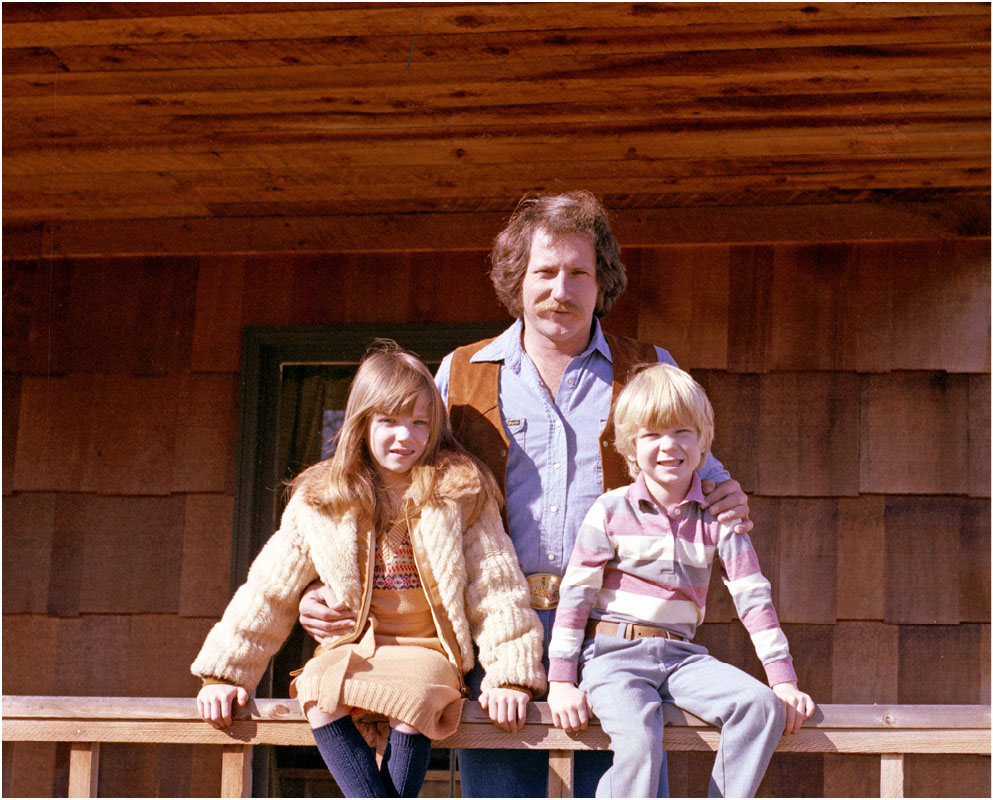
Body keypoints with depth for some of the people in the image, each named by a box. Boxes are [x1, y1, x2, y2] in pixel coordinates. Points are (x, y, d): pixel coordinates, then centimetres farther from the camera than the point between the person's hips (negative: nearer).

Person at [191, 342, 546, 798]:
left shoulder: (460, 492, -1)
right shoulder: (320, 501, 4)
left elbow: (496, 588, -1)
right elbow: (269, 590, 8)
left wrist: (511, 676, -9)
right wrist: (225, 673, 4)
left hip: (427, 649, -2)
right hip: (353, 646, 2)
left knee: (413, 699, -34)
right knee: (318, 695, -30)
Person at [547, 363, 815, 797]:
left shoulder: (717, 518, 6)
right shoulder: (611, 511, 0)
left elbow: (753, 596, 6)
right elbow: (575, 594, -1)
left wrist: (784, 679, 0)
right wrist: (561, 680, -7)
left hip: (681, 655, 3)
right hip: (614, 652, -3)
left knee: (760, 704, -21)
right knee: (640, 744, -30)